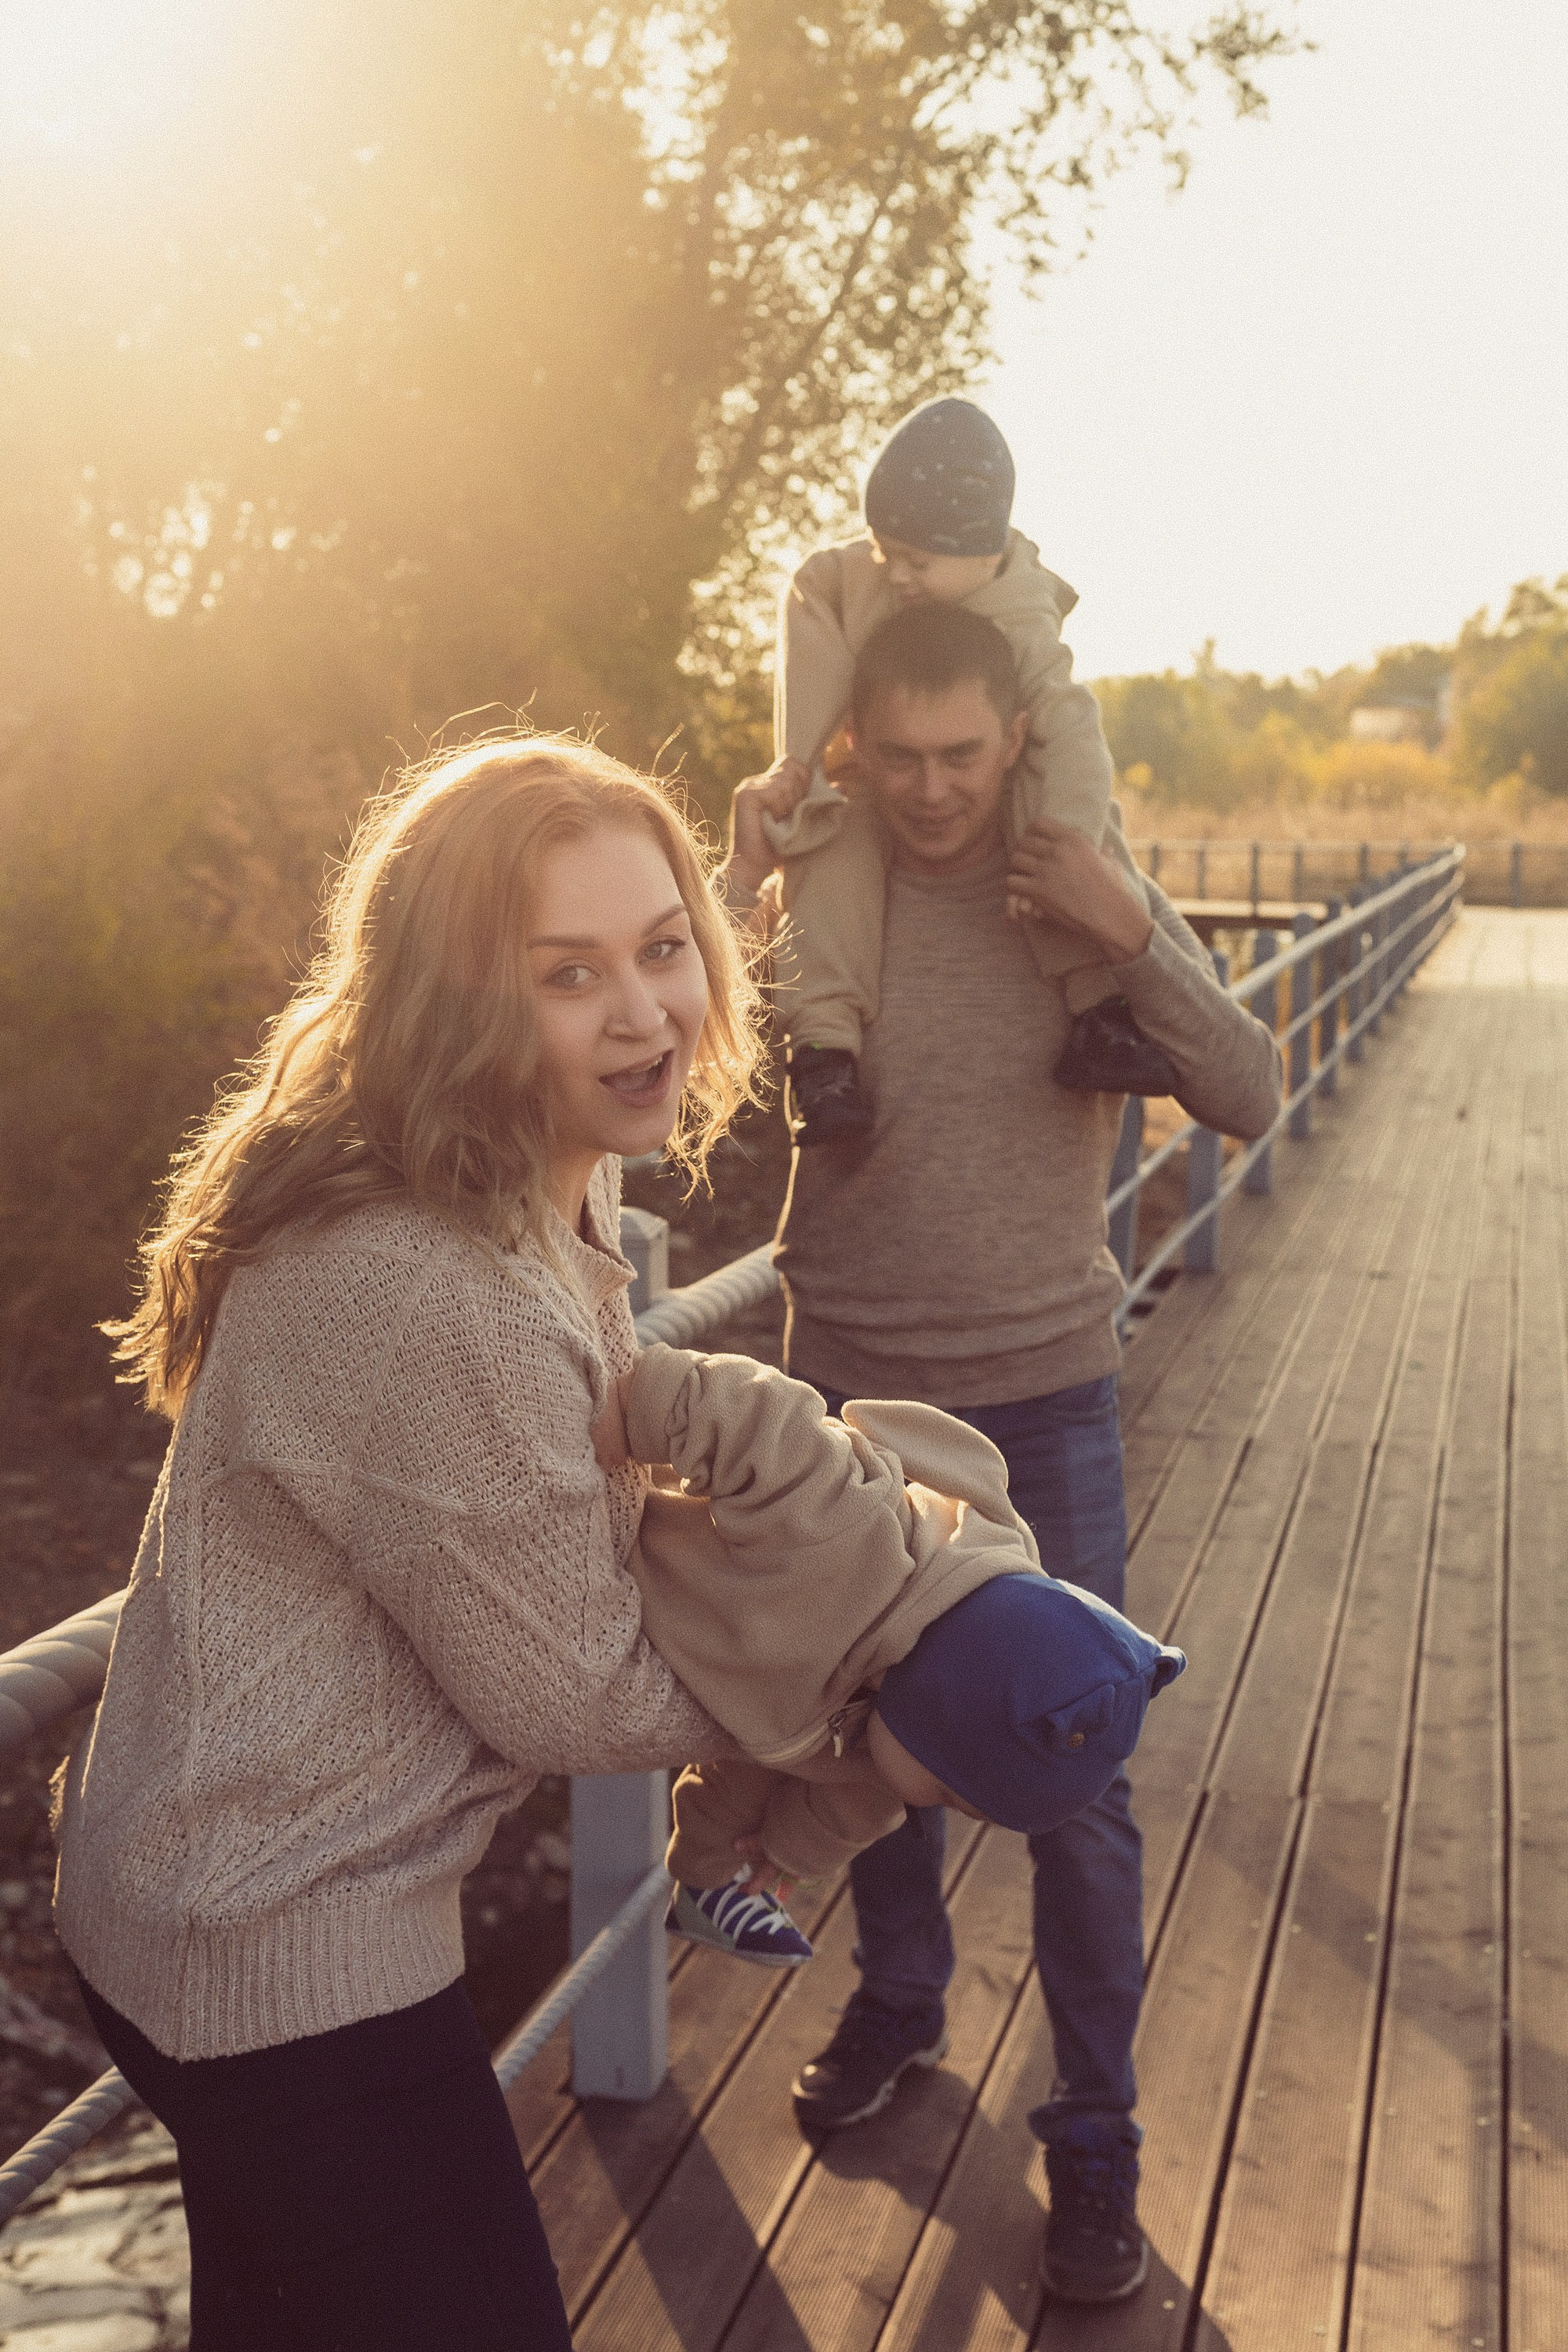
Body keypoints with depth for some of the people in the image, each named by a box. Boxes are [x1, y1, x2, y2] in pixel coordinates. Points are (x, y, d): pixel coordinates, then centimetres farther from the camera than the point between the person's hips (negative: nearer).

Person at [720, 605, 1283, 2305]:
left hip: (1043, 1402, -1)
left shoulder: (1095, 906, -5)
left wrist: (1127, 937, -25)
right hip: (850, 1395, 2)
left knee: (1074, 1782, 2)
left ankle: (1094, 2134, 19)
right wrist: (740, 869, -21)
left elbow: (1248, 1101, -13)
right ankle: (898, 1999, 45)